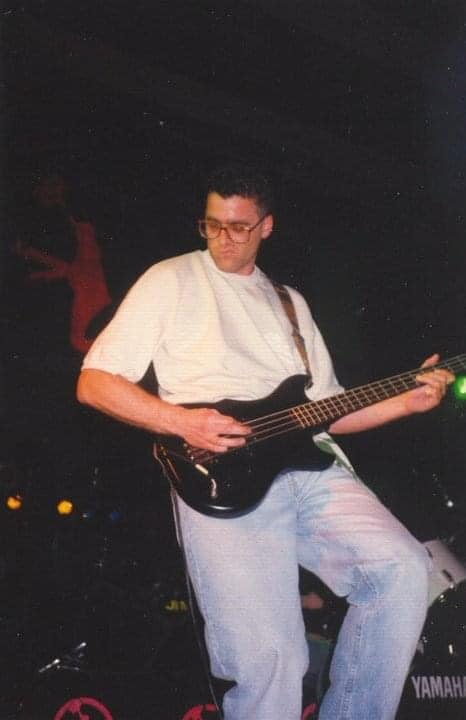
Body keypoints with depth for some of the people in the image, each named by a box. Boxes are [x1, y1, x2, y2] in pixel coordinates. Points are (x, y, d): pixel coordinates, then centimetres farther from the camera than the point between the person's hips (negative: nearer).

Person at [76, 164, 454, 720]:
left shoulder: (290, 302, 26)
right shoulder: (171, 280, 10)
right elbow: (94, 382, 4)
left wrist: (408, 401, 10)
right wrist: (182, 421, -10)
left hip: (311, 466, 5)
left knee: (403, 570, -18)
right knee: (267, 657, -23)